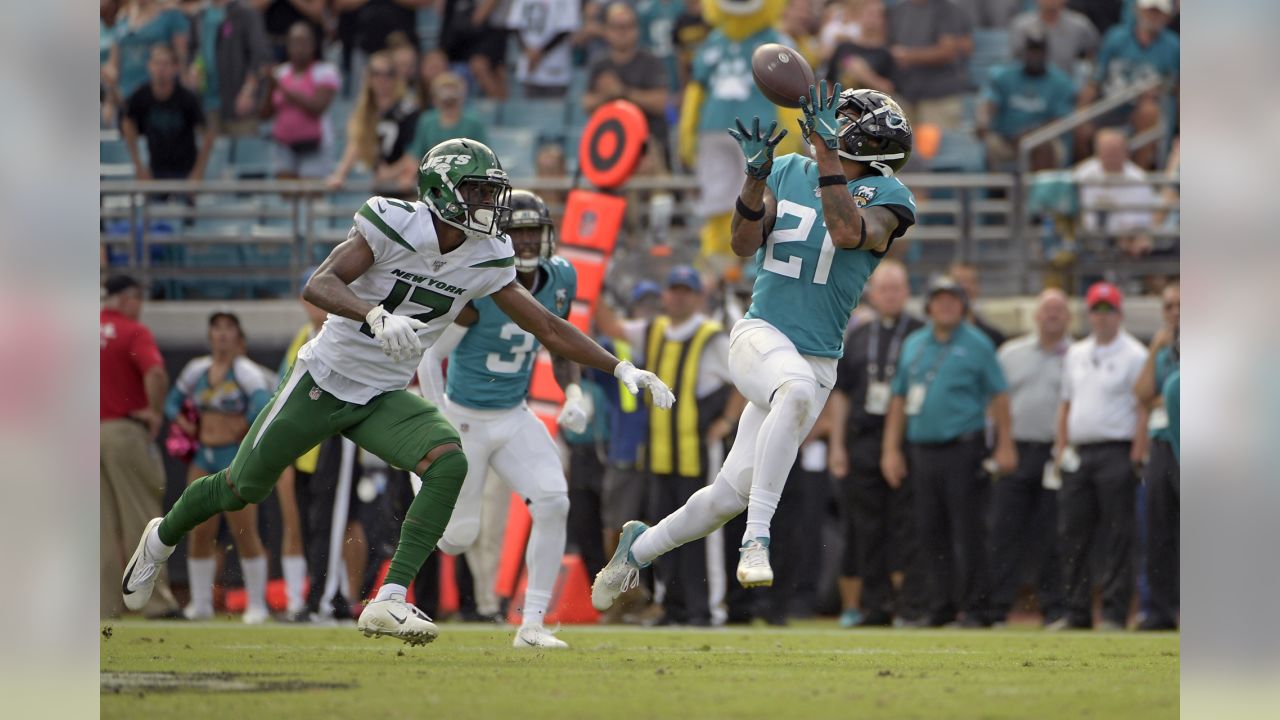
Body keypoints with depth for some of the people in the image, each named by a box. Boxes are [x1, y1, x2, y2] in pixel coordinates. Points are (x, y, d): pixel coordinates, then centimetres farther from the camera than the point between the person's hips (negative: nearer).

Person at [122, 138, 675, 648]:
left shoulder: (486, 261, -5)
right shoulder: (391, 227, -22)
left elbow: (547, 327, 2)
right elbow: (318, 285, -33)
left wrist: (622, 369, -5)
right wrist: (377, 316, -51)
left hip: (385, 399, 4)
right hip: (324, 382, -4)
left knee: (448, 463, -24)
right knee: (242, 488, 9)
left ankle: (389, 602, -26)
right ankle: (164, 536, 42)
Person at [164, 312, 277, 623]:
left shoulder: (246, 371, -8)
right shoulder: (196, 370, 12)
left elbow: (262, 403, -23)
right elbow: (172, 400, 24)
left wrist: (246, 428, -14)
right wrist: (181, 420, 6)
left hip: (237, 457, -6)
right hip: (204, 456, 6)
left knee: (245, 533, -8)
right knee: (200, 532, 4)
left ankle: (257, 605, -2)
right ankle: (200, 603, 11)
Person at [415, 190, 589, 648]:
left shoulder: (560, 280, -4)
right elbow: (429, 356, -13)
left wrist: (573, 396, -7)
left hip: (514, 419, 5)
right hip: (465, 420, -5)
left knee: (553, 504, -17)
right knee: (457, 536, 5)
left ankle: (532, 625, -9)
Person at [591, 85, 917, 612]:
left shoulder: (886, 197, -2)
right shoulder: (788, 172, 9)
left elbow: (847, 232, -23)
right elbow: (744, 244, 0)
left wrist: (827, 154, -25)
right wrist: (757, 175, -15)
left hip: (817, 363, 1)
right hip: (760, 336, -1)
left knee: (732, 494, 2)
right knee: (796, 389, -37)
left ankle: (640, 547, 28)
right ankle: (756, 540, -37)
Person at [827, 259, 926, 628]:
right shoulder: (857, 338, 16)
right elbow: (841, 393, 17)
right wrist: (837, 443, 10)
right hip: (863, 441, 4)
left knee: (907, 526, -7)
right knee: (867, 528, 4)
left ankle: (912, 606, -6)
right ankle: (874, 606, 9)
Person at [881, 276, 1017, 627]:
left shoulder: (977, 345, 2)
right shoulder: (913, 345, 14)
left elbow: (999, 396, 0)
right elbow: (899, 399, 16)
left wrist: (1005, 446, -6)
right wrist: (891, 449, 10)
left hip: (964, 450, -5)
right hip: (922, 450, 5)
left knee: (967, 530, -8)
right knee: (930, 532, 5)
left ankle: (974, 607, -5)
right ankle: (941, 605, 11)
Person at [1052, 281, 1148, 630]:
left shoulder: (1134, 356, -3)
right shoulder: (1076, 354, 17)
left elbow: (1143, 410, -8)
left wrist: (1137, 457, -15)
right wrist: (1061, 447, 13)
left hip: (1116, 453, -7)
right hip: (1078, 453, 7)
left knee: (1118, 535, -6)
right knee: (1073, 533, 6)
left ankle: (1115, 613, -5)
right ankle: (1076, 612, 11)